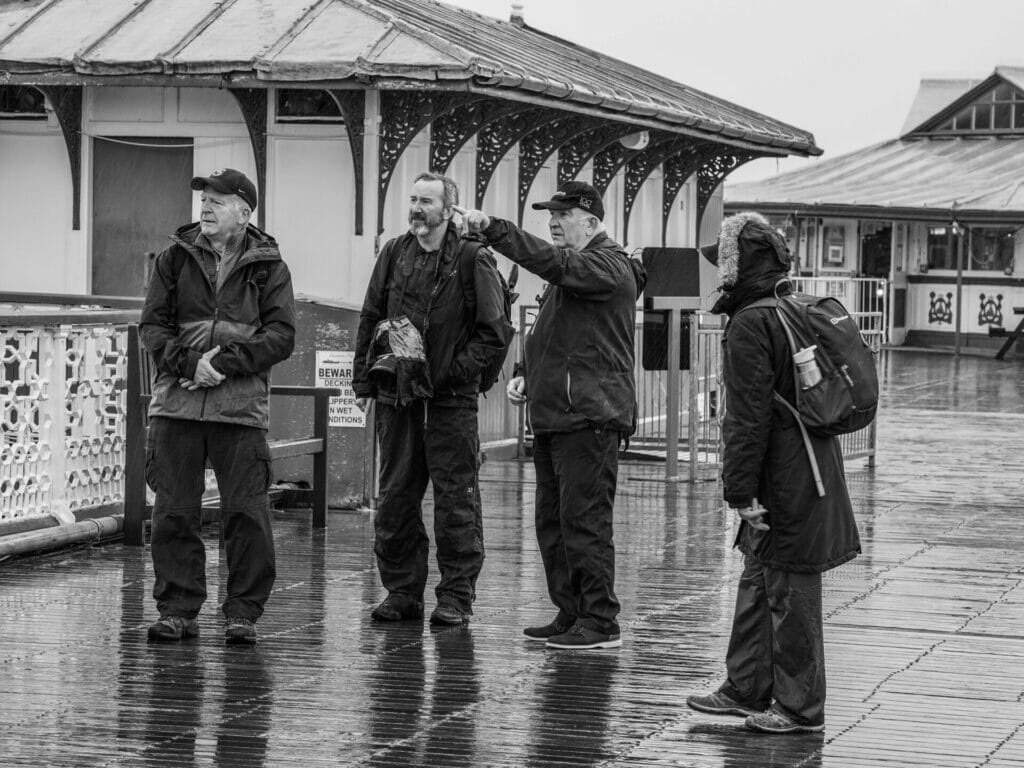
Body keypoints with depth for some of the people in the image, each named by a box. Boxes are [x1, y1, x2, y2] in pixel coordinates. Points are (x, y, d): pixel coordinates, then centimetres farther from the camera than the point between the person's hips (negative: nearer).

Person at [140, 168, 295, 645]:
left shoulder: (268, 267, 5)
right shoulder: (175, 258, 10)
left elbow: (281, 336, -3)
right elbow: (152, 326, 6)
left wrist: (225, 363, -13)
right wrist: (189, 362, -11)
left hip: (241, 405, -2)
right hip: (176, 401, 2)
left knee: (246, 513, -3)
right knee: (174, 511, 3)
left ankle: (243, 614, 6)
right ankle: (177, 610, 12)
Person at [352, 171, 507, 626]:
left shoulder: (473, 260, -4)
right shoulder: (394, 255, 9)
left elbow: (492, 333, -4)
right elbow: (369, 321, 14)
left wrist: (453, 370, -14)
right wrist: (363, 381, 8)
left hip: (451, 397, -4)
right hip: (396, 393, 5)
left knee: (456, 498, -1)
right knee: (395, 496, 7)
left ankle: (456, 596, 6)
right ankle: (402, 591, 16)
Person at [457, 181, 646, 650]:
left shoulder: (608, 267, -8)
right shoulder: (571, 272, 23)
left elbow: (551, 262, -25)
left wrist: (492, 228, -27)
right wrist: (527, 376, 14)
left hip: (589, 416, -10)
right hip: (554, 414, 10)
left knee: (584, 519, -10)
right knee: (552, 521, 11)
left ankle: (600, 623, -7)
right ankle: (570, 615, 18)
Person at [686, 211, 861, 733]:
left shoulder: (750, 326, -16)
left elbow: (747, 419, -20)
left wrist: (741, 491, -17)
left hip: (783, 483, -10)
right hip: (810, 469, 10)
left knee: (789, 591, -3)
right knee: (758, 579, 18)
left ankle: (800, 708, 3)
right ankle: (746, 689, 27)